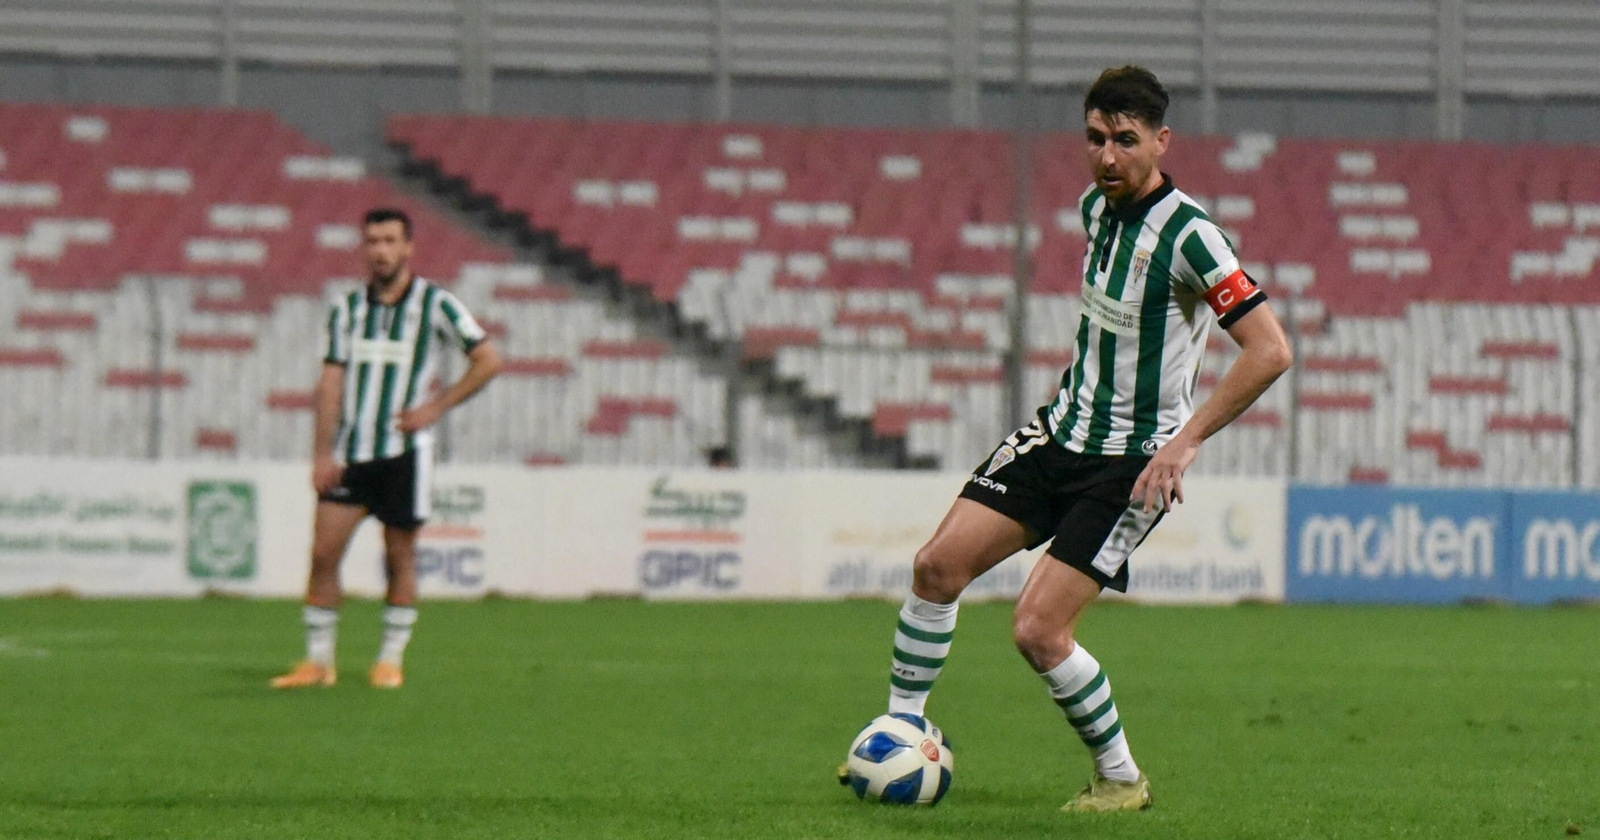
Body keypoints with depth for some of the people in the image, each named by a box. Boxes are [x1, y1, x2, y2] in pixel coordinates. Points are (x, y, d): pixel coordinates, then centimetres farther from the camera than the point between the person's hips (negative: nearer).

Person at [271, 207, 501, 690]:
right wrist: (323, 454, -2)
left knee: (400, 556, 1)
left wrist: (436, 407, -8)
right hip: (352, 451, 3)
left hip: (404, 451, -3)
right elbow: (331, 382, 5)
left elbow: (487, 361, -2)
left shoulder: (435, 305, -3)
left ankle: (390, 660, 13)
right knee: (324, 550, -5)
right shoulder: (348, 309, 7)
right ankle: (319, 660, 2)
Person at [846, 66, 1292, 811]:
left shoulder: (1186, 234, -21)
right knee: (938, 562, -1)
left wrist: (1184, 442, -25)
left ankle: (1122, 779, 5)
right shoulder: (1095, 207, 4)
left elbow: (1269, 350, -25)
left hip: (1135, 461, -8)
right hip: (1064, 429, 8)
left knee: (1037, 630, -14)